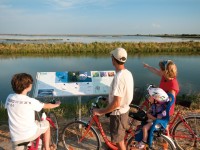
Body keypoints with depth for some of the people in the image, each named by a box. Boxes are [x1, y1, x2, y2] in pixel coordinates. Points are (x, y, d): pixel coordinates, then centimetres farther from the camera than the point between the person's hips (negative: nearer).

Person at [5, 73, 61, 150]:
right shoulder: (31, 101, -20)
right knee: (46, 124, 22)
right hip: (30, 134, -3)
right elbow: (46, 106, -3)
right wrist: (56, 104, 19)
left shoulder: (9, 98, -7)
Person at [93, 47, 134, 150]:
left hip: (118, 113, -9)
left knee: (119, 140, 12)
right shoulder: (128, 73, -1)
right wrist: (110, 98, 22)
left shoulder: (118, 77, -30)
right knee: (120, 137, 29)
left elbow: (116, 103, -31)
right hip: (124, 109, 9)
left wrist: (101, 111, -21)